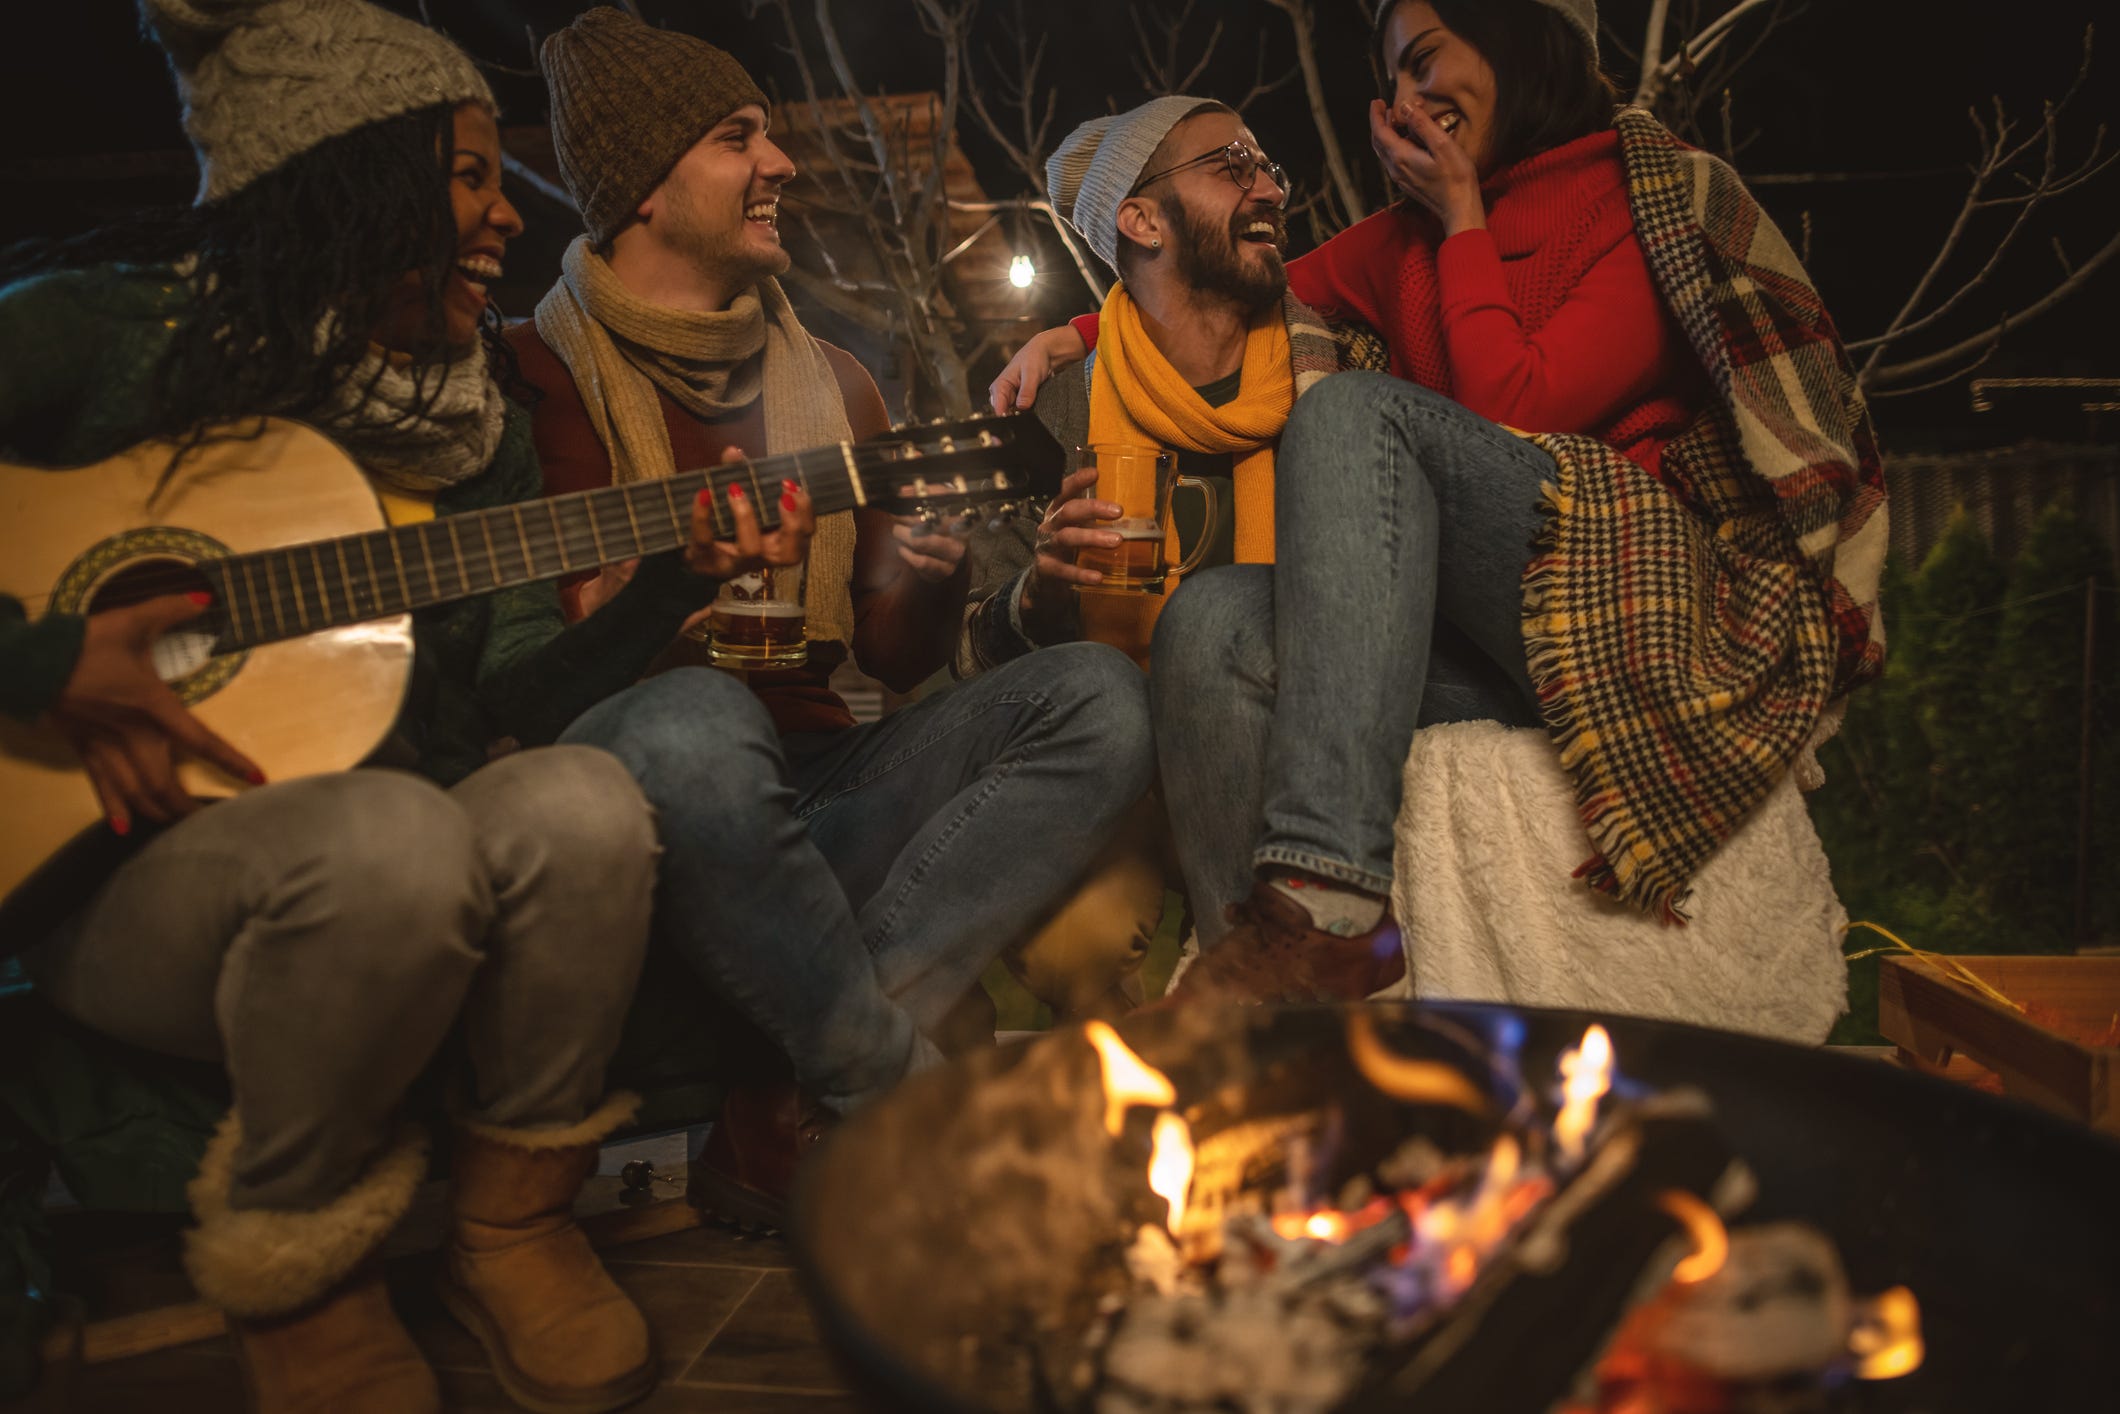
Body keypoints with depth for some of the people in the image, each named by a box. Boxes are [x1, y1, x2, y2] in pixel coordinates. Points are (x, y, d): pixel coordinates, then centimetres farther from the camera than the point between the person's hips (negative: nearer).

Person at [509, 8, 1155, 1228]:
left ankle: (796, 1122, -24)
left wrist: (929, 576, -8)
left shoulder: (831, 383, 15)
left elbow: (898, 664, 14)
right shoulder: (541, 377, -1)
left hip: (818, 797, 6)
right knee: (689, 721, -38)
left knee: (1101, 697, -14)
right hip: (643, 832, -5)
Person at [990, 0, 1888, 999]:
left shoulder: (1658, 205, 5)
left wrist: (1464, 222, 3)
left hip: (1636, 600, -5)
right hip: (1474, 641, 5)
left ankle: (1325, 891, -38)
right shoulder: (1410, 241, 24)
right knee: (1213, 620, -22)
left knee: (1357, 409, -24)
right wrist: (1081, 334, 11)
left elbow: (1513, 411, -8)